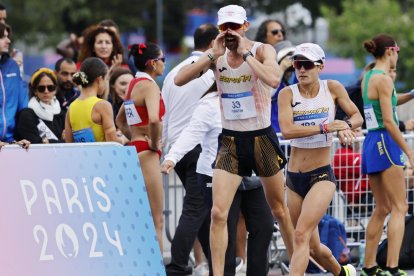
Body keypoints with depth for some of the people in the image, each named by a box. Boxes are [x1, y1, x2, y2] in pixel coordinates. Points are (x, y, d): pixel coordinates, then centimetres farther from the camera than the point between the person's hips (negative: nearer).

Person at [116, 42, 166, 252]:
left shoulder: (134, 84, 15)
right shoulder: (149, 85, -13)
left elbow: (120, 120, 27)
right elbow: (153, 119, -31)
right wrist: (154, 143, -15)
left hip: (134, 148, 9)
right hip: (147, 153, -9)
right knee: (156, 221, -8)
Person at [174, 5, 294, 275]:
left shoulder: (262, 50, -9)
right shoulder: (217, 55, 0)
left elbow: (273, 80, -30)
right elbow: (179, 80, -10)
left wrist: (245, 52, -25)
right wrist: (213, 55, -16)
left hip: (262, 138, -2)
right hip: (230, 141, 2)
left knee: (280, 211, 12)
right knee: (218, 212, -11)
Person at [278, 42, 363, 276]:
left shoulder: (332, 88, -2)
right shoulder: (288, 94, -3)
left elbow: (357, 116, 10)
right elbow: (286, 130, -18)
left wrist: (346, 125, -13)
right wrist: (324, 127, -26)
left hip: (322, 175, -3)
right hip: (294, 177, 3)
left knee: (301, 235, -22)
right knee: (312, 247, 13)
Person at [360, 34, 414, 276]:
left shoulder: (368, 77, 14)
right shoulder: (383, 79, -13)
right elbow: (388, 121, -18)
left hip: (371, 144, 9)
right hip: (385, 142, -9)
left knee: (383, 208, 16)